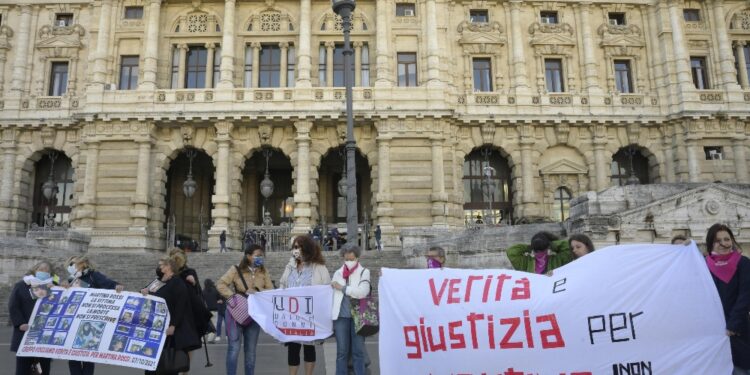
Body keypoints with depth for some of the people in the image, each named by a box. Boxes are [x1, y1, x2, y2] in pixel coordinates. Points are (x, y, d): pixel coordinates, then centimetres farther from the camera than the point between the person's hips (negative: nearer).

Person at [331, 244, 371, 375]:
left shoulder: (364, 272, 3)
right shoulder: (337, 273, 13)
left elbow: (362, 292, -13)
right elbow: (332, 294, 12)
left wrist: (342, 288, -6)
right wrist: (331, 317, 7)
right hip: (341, 316, 2)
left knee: (358, 351, 3)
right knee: (342, 351, 6)